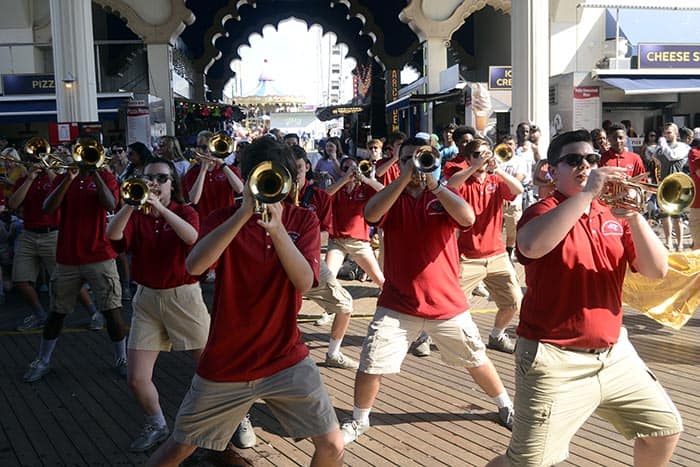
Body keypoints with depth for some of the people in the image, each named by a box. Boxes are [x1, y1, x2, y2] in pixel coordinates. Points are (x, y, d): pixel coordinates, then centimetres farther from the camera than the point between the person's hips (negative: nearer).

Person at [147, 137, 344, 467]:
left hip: (285, 358, 0)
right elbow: (193, 266, -26)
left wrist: (277, 228, -32)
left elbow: (305, 281, -19)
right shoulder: (225, 219, -5)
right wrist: (244, 212, -33)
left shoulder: (303, 220, -2)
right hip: (224, 362, 0)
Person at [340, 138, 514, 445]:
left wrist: (433, 183, -28)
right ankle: (359, 420, 21)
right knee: (370, 364, -3)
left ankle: (506, 407, 38)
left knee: (476, 360, 15)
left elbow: (467, 218, -21)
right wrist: (404, 178, -27)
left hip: (447, 304, 0)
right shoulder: (392, 197, 1)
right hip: (397, 305, 0)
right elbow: (370, 214, -23)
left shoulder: (442, 196, 1)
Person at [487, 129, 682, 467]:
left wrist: (634, 216, -15)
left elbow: (657, 270, 0)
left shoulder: (613, 216, 8)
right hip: (556, 359, -6)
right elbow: (531, 246, -32)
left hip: (614, 352, 6)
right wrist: (587, 193, -27)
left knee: (665, 429, 17)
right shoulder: (544, 212, -8)